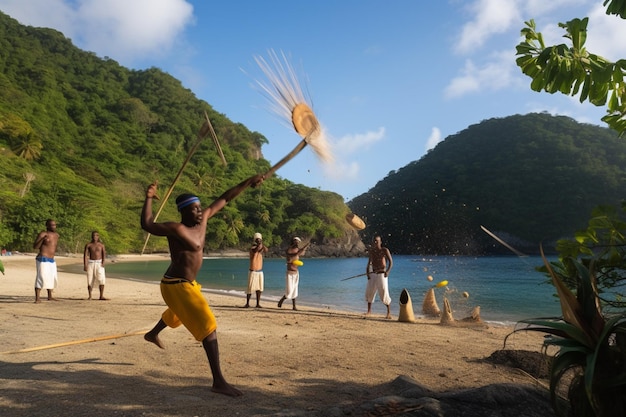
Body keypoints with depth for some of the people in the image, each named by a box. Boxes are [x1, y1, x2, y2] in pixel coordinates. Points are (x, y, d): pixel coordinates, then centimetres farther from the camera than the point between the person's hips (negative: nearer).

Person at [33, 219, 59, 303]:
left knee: (52, 278, 15)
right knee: (41, 278, -16)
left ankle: (50, 296, 29)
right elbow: (34, 247, -13)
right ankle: (37, 298, -17)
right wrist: (42, 239, -25)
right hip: (43, 260, -8)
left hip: (52, 261, 8)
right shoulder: (42, 234, -9)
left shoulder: (56, 235, 12)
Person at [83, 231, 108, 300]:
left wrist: (103, 262, -17)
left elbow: (104, 254, -1)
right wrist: (85, 265, -11)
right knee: (90, 280, 1)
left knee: (101, 279, -10)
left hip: (99, 263, 0)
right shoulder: (88, 245, 3)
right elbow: (85, 255, -2)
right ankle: (90, 296, 12)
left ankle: (101, 296, -8)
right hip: (91, 263, 0)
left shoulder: (101, 245, 5)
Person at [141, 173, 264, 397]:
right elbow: (147, 225, -22)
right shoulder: (177, 229, -21)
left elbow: (223, 199, 3)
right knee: (209, 326, -17)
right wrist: (148, 199, -29)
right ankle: (218, 381, -18)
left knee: (176, 314, 39)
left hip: (187, 283, 10)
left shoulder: (203, 219, -1)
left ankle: (152, 334, 70)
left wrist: (248, 182, 2)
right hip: (177, 286, -10)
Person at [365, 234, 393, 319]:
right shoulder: (371, 250, 7)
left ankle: (389, 312, 11)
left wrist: (387, 271, -22)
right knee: (369, 291, 3)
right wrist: (367, 270, 7)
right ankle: (369, 310, 19)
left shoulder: (385, 250, -7)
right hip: (373, 274, 5)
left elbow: (391, 262, -9)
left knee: (384, 293, -5)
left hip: (382, 274, -5)